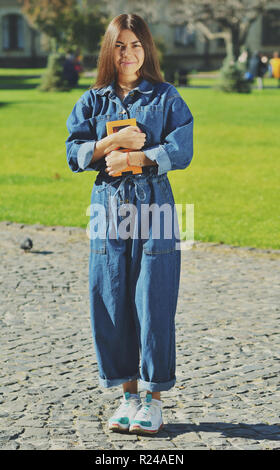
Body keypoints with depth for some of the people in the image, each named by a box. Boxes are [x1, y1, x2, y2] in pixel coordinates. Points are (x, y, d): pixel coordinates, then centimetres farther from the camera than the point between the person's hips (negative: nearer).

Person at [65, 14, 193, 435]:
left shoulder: (166, 98, 3)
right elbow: (75, 154, 3)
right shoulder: (92, 101, 10)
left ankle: (154, 399, 6)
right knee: (110, 304, 3)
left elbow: (181, 151, -7)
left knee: (153, 303, -4)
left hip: (154, 209, -3)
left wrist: (133, 157, -15)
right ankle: (128, 394, 16)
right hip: (108, 208, 3)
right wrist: (114, 140, -12)